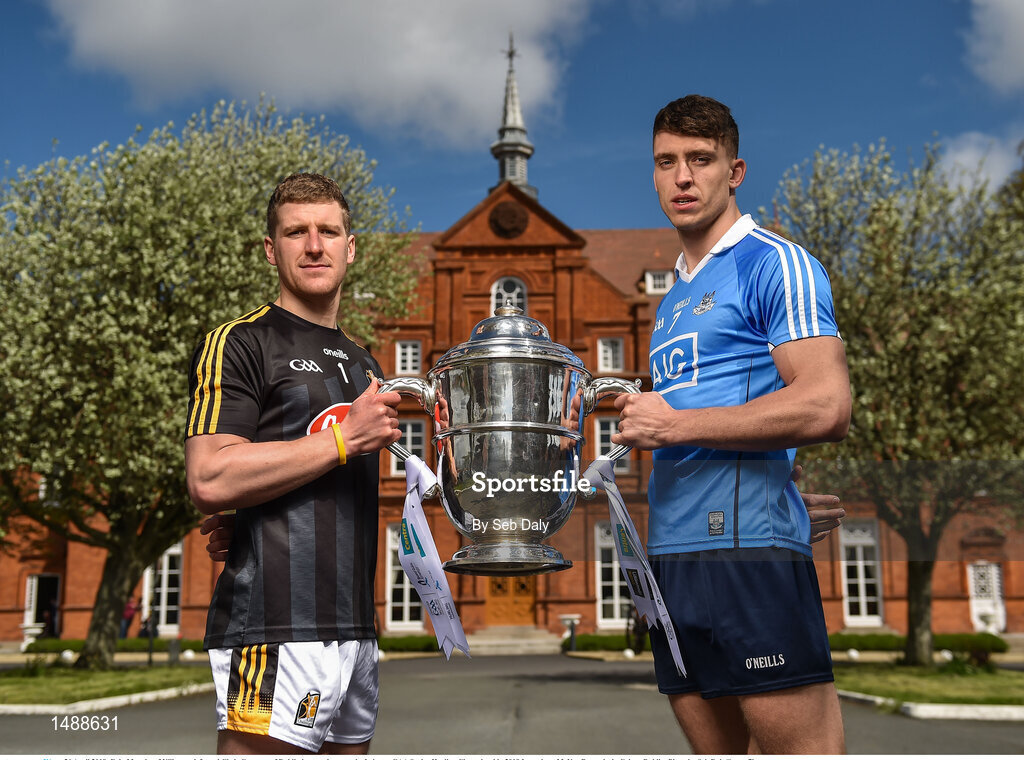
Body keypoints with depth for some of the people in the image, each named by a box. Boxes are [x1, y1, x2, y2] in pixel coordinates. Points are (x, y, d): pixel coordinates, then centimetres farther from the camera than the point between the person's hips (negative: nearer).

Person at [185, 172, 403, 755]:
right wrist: (345, 439, -13)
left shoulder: (362, 363, 22)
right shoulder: (240, 344, -2)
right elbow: (209, 480, -16)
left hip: (355, 626, 8)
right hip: (275, 626, -7)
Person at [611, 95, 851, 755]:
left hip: (747, 540, -8)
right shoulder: (674, 298, 22)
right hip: (672, 552, 8)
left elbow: (827, 408, -15)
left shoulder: (774, 264, -3)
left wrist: (673, 425, -11)